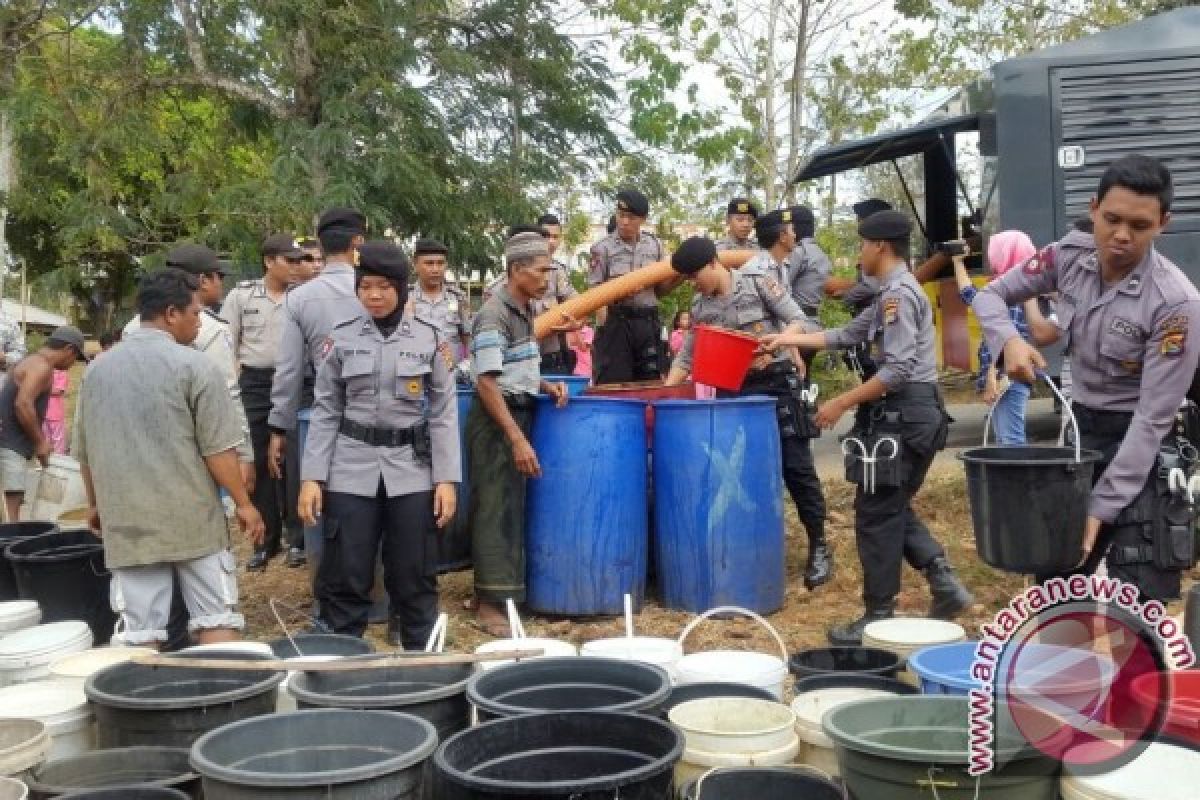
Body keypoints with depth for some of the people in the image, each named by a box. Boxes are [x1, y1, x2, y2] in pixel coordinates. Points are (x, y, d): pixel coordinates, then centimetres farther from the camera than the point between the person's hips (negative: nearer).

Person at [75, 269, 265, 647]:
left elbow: (84, 450, 17)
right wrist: (244, 503, -2)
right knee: (216, 620, 6)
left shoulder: (98, 369, 8)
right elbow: (218, 449, -11)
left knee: (140, 633, 6)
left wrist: (96, 504, 29)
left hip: (127, 522, 4)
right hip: (193, 518, -4)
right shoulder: (194, 365, -9)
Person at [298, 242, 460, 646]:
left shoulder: (430, 335, 0)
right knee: (344, 578, 2)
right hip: (352, 469, 1)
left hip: (412, 470, -1)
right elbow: (325, 411, 5)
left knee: (414, 578, 6)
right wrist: (312, 477, -3)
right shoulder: (343, 336, 2)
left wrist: (446, 478, -5)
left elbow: (444, 412, 1)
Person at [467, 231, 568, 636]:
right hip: (495, 421, -9)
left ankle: (500, 589, 23)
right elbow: (487, 382, -22)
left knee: (513, 507, 13)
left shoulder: (524, 311, 11)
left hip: (518, 413, 9)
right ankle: (492, 602, 0)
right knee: (495, 509, -5)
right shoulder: (493, 315, -16)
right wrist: (517, 439, -25)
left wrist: (544, 385, 4)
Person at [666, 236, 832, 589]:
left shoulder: (757, 282, -7)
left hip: (776, 385, -4)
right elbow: (687, 356, 11)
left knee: (796, 467, -2)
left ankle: (819, 547, 10)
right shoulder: (700, 307, 7)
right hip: (732, 392, 5)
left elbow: (799, 322, -9)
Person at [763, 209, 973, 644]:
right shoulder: (892, 294, 16)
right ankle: (944, 584, 12)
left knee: (876, 514, -2)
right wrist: (786, 339, 24)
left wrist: (842, 403, -18)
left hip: (903, 413, -10)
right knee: (894, 508, 17)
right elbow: (848, 335, 25)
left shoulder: (898, 293, -16)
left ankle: (878, 617, 6)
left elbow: (898, 371, -23)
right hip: (910, 412, 10)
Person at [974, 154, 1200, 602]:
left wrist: (1101, 506, -22)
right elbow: (991, 295, 4)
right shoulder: (1069, 259, -8)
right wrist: (1009, 341, -19)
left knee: (1139, 606, -8)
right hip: (1080, 432, 6)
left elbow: (1154, 418, -22)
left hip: (1144, 447, -6)